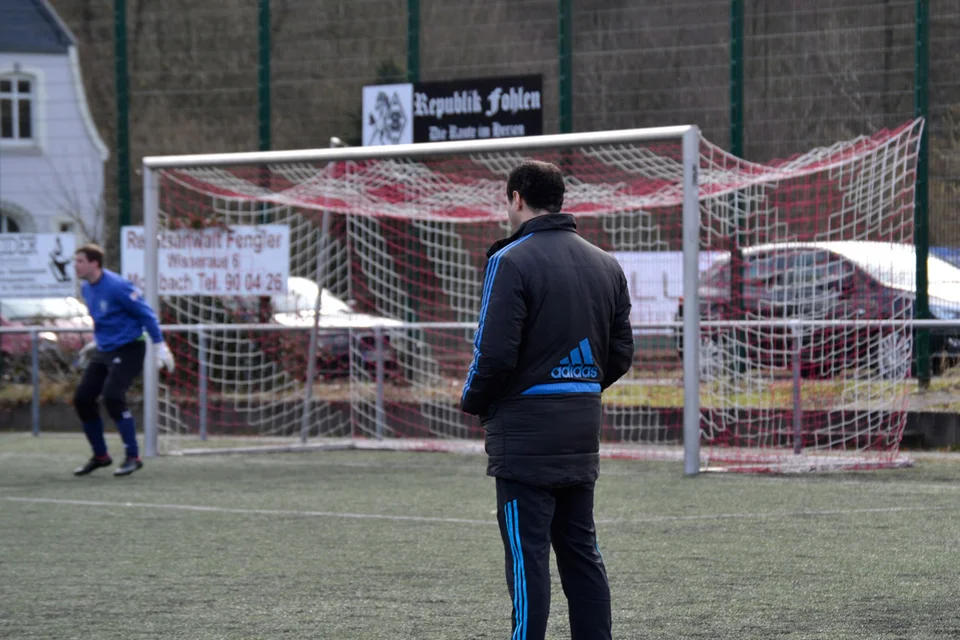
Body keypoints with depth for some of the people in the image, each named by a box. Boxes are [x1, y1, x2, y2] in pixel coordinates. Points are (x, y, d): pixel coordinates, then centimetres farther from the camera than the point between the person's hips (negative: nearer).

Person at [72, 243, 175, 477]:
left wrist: (160, 346, -14)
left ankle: (133, 457, -12)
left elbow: (146, 314, -14)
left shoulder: (117, 286, -19)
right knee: (82, 398, 2)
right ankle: (100, 456, 16)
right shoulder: (87, 289, 7)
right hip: (104, 352, 9)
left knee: (112, 397, -23)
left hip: (128, 349, -9)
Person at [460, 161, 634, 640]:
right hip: (582, 432, 7)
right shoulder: (605, 264, 11)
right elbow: (621, 353, 13)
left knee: (527, 554, -5)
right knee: (581, 550, 13)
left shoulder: (512, 261, -11)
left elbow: (495, 353, -17)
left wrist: (474, 403, 0)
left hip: (526, 431, -7)